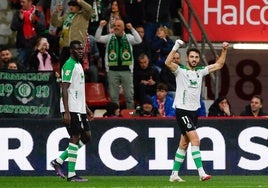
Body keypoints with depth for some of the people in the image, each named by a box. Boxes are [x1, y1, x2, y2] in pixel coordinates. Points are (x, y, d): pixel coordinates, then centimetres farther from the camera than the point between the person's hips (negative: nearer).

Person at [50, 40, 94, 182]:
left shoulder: (78, 65, 18)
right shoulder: (69, 65, -12)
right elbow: (64, 89, -18)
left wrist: (86, 109, 23)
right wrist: (66, 112, -23)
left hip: (80, 109, 10)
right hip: (72, 110, -10)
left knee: (86, 136, 10)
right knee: (75, 138, -8)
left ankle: (58, 161, 14)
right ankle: (71, 175, -4)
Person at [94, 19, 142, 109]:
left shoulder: (128, 37, 5)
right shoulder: (109, 37, 8)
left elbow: (138, 40, -11)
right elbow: (97, 39, -2)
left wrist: (132, 29, -20)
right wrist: (101, 27, -13)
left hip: (126, 70, -1)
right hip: (113, 70, 1)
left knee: (129, 95, 3)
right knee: (113, 96, 5)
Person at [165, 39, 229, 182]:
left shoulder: (200, 71, 12)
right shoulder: (181, 70, -5)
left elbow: (219, 64, 19)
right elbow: (168, 63, -24)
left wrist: (224, 50, 8)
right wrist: (176, 47, -31)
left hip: (194, 111, 7)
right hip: (182, 110, -7)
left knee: (184, 144, 9)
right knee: (195, 140, -17)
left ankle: (174, 174, 15)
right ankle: (201, 173, -22)